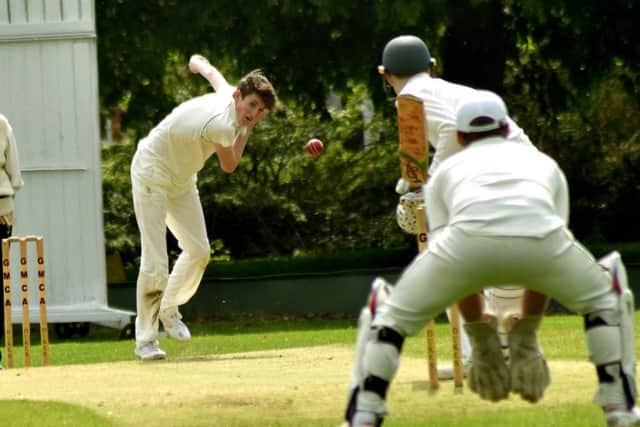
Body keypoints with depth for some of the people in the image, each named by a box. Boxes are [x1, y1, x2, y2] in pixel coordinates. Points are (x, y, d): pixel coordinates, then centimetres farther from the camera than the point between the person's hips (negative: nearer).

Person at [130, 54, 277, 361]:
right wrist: (247, 131, -9)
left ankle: (169, 309, 31)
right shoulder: (222, 125, -33)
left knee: (199, 251, 10)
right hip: (153, 172, -9)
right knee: (155, 261, -13)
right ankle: (145, 338, -7)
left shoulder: (228, 94, -8)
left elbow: (213, 74, 16)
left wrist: (199, 63, 37)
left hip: (181, 177, 9)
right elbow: (229, 166, -14)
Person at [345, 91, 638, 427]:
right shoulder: (543, 163, 40)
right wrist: (526, 334, 48)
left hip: (468, 236, -1)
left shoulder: (446, 170, 36)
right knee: (603, 298, 30)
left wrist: (480, 339, 39)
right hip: (540, 235, 1)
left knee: (396, 314, 22)